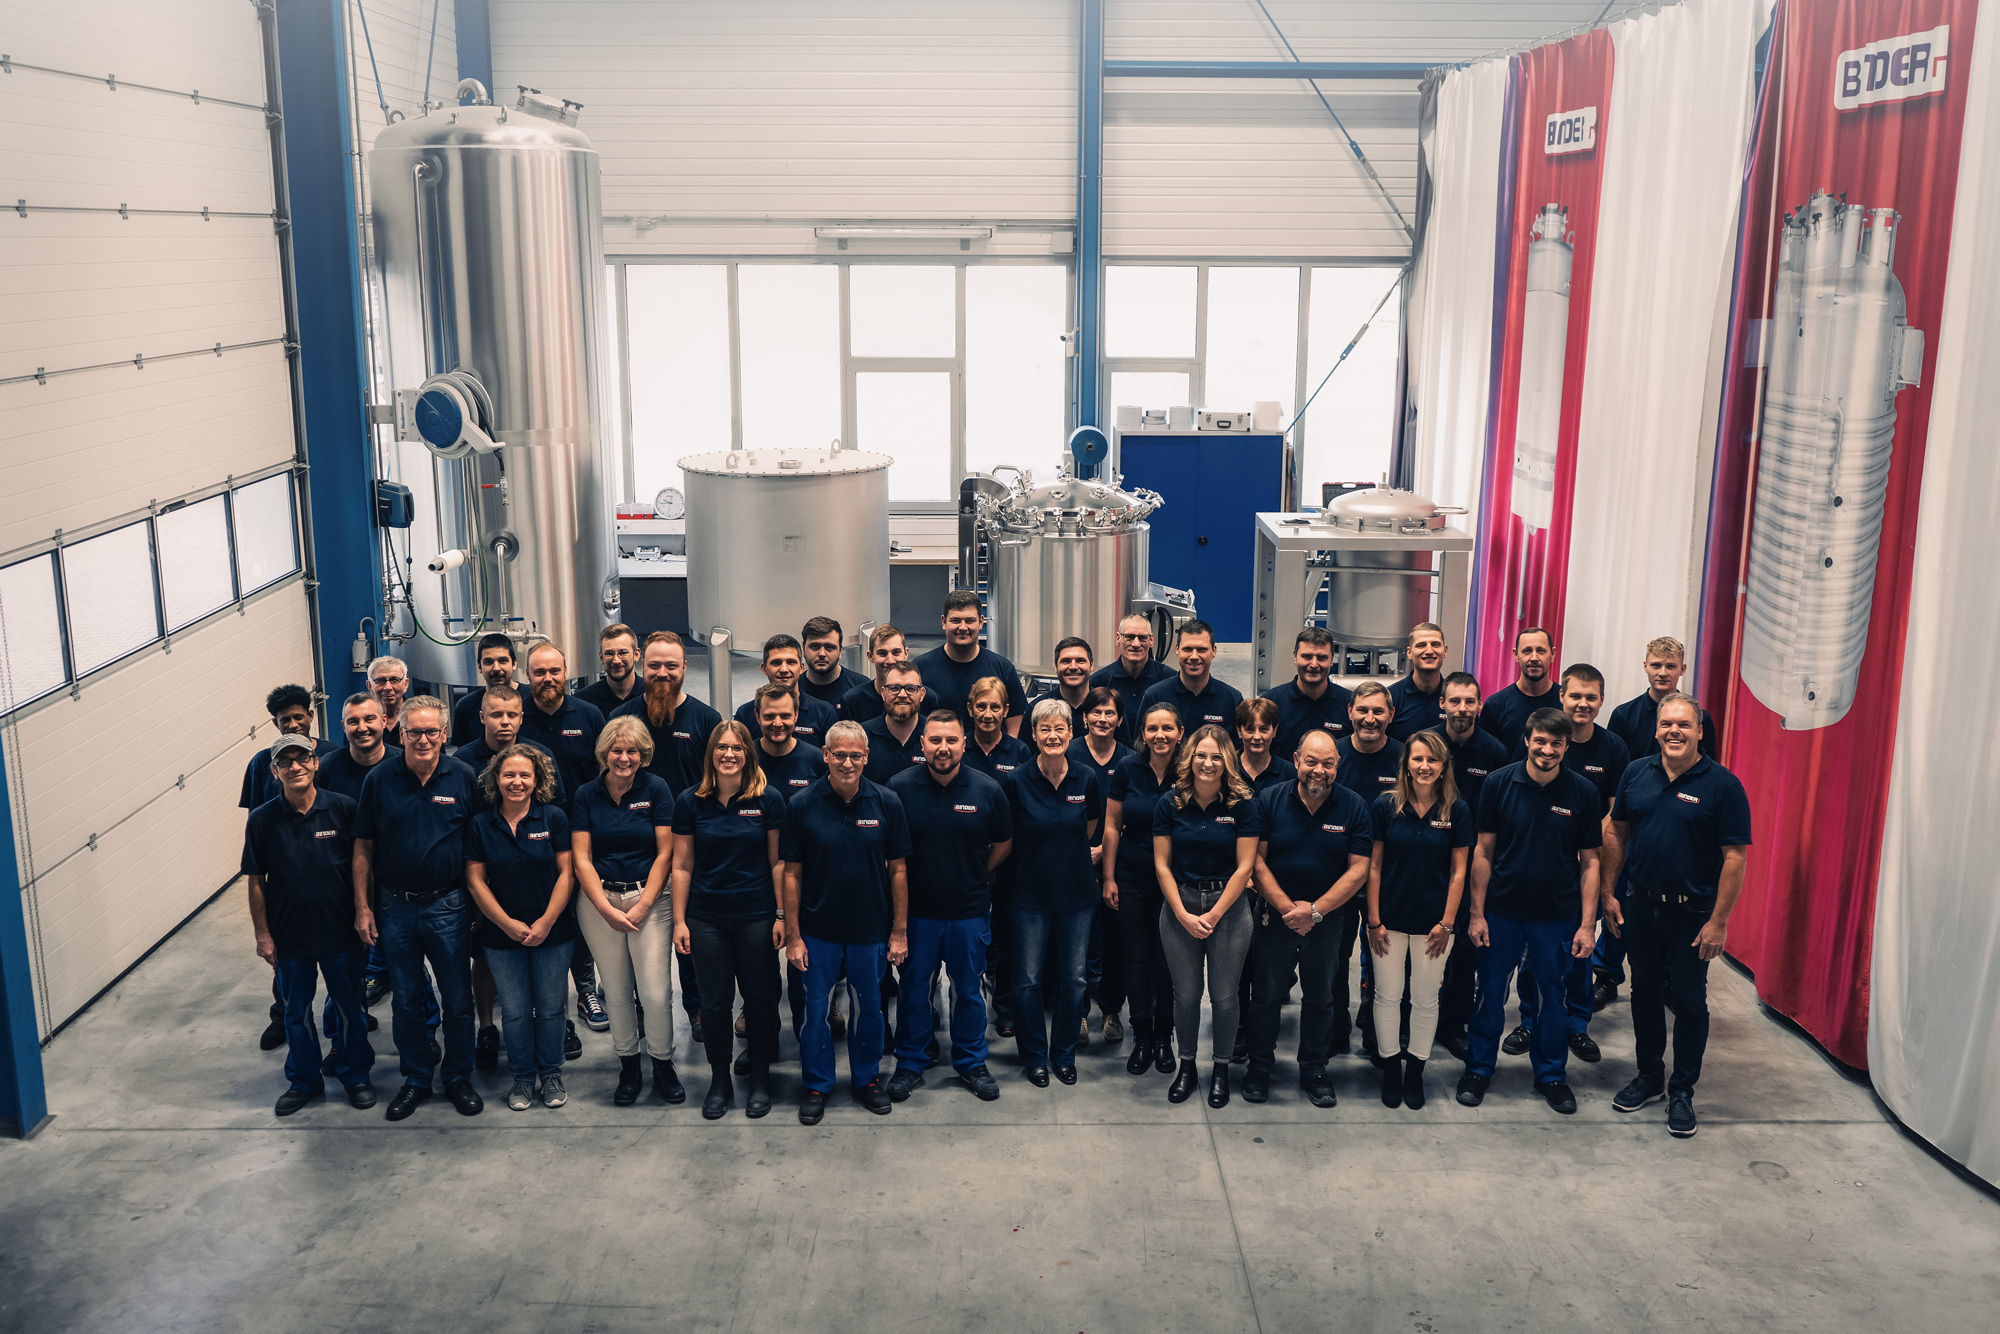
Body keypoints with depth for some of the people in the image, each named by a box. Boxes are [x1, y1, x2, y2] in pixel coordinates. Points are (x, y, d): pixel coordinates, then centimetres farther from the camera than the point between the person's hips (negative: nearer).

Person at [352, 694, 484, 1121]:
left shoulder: (464, 778, -5)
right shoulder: (380, 780, -2)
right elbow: (363, 847, 3)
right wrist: (362, 907, 0)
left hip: (449, 908, -1)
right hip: (396, 908, 1)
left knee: (457, 1001, 8)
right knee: (405, 1002, 11)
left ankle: (458, 1078, 25)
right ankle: (416, 1078, 28)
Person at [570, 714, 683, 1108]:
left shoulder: (656, 789, -2)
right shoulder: (585, 795, 3)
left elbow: (665, 854, -3)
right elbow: (581, 859, 0)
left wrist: (643, 906, -9)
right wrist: (607, 910, -9)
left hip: (649, 898, -2)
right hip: (598, 901, 2)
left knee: (656, 992, -7)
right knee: (617, 992, 6)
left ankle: (663, 1065, 13)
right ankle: (628, 1067, 22)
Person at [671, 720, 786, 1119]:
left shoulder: (768, 800, -3)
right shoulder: (690, 802, 0)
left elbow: (778, 862, 0)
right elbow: (682, 866, 3)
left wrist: (781, 915, -3)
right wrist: (679, 920, 1)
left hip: (756, 915, -1)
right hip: (706, 918, 1)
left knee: (760, 998, 7)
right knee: (715, 1002, 7)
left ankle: (760, 1080, 23)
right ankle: (720, 1082, 23)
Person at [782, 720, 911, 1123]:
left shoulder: (886, 803, -5)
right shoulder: (801, 805, -7)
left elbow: (897, 869, 0)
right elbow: (791, 874, -4)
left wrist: (899, 931, -1)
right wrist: (792, 935, -6)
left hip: (871, 929, 1)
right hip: (818, 930, -1)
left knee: (869, 1006, 14)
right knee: (816, 1008, 9)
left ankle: (867, 1079, 33)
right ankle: (817, 1085, 27)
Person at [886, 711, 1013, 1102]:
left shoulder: (988, 790, -6)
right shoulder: (900, 788, -9)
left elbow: (1003, 842, 8)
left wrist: (977, 877, 8)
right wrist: (905, 881, 2)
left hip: (969, 911, 1)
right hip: (917, 909, 0)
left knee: (968, 989, 13)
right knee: (913, 988, 10)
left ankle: (971, 1062, 30)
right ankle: (910, 1065, 26)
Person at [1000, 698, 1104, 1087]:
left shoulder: (1086, 779, -3)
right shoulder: (1016, 781, -9)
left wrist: (1064, 855, 10)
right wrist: (1037, 860, 6)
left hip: (1076, 893, 2)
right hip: (1031, 894, -2)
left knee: (1072, 978, 9)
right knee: (1028, 980, 3)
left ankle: (1064, 1055, 26)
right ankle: (1034, 1057, 20)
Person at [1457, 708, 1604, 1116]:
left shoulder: (1582, 793, -6)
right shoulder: (1499, 784, -7)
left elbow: (1589, 862, -1)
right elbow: (1484, 852, -2)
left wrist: (1587, 924, -5)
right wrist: (1477, 913, -4)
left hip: (1558, 915, 0)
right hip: (1502, 911, 0)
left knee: (1553, 995, 12)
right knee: (1490, 991, 10)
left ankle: (1551, 1075, 30)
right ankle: (1479, 1069, 27)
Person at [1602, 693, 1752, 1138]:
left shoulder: (1722, 785, -11)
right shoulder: (1637, 773, 1)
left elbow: (1735, 857, -12)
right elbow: (1617, 833, 10)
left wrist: (1719, 921, -15)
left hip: (1693, 911, -4)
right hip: (1640, 903, 4)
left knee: (1688, 1000, 5)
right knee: (1645, 992, 14)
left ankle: (1682, 1091, 19)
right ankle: (1649, 1077, 30)